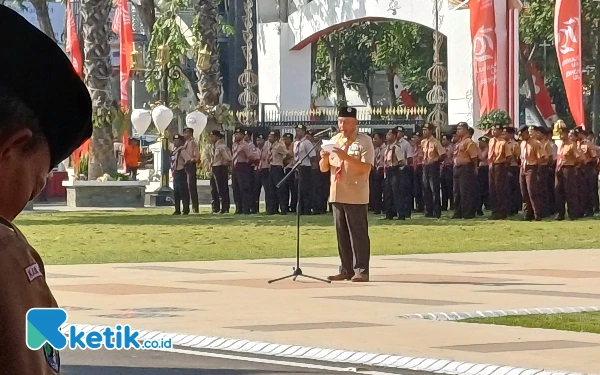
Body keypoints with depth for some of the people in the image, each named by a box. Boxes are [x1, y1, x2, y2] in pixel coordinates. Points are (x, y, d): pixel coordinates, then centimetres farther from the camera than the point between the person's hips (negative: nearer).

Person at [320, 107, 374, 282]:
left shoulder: (364, 141, -5)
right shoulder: (334, 140, 13)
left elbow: (366, 168, -16)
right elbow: (324, 169, 14)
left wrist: (346, 157, -26)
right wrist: (324, 158, -8)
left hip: (356, 196, -6)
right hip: (337, 194, 6)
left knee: (358, 234, -5)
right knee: (342, 235, 9)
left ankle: (361, 270, -4)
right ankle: (346, 270, 15)